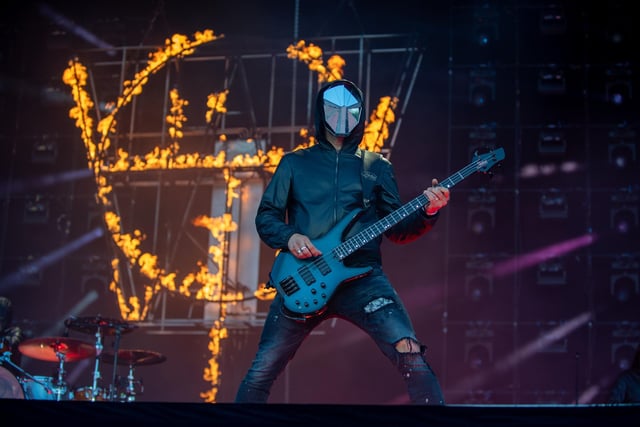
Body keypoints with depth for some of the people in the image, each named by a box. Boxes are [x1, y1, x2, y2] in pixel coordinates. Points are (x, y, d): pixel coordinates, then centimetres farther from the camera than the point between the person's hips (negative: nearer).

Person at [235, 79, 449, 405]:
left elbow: (396, 229, 12)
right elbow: (265, 216, 11)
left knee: (410, 354, -20)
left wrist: (427, 211, -7)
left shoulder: (377, 167, 16)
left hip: (362, 278, 0)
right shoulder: (294, 163, 14)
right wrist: (289, 237, -10)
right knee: (261, 372, 2)